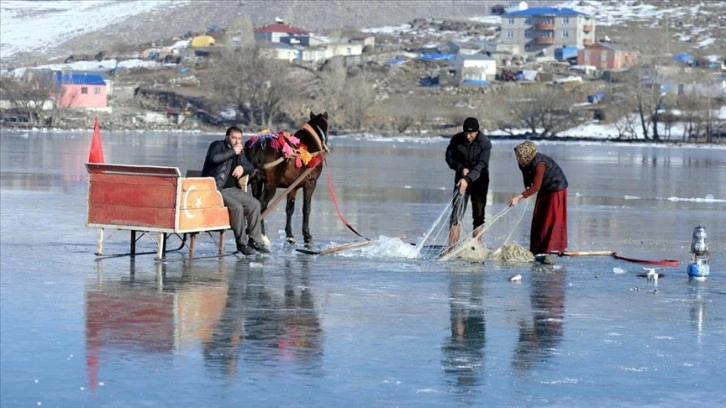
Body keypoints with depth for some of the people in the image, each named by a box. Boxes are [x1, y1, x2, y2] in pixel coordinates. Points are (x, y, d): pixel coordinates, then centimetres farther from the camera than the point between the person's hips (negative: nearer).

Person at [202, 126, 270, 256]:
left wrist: (242, 168, -3)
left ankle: (255, 240, 3)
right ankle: (242, 243, -17)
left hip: (231, 189, 8)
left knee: (255, 204, -3)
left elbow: (251, 167, 21)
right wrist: (233, 151, -20)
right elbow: (213, 158, -28)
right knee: (237, 206, -28)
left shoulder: (238, 152, 15)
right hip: (215, 190, -8)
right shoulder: (218, 145, -6)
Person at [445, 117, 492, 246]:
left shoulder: (485, 142, -16)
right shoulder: (457, 139, -9)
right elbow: (449, 157, 0)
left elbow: (481, 165, -23)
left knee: (479, 214, 0)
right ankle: (451, 247, -9)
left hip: (479, 180, -1)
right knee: (457, 213, -7)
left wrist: (468, 179, -34)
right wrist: (461, 168, -17)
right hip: (461, 179, 1)